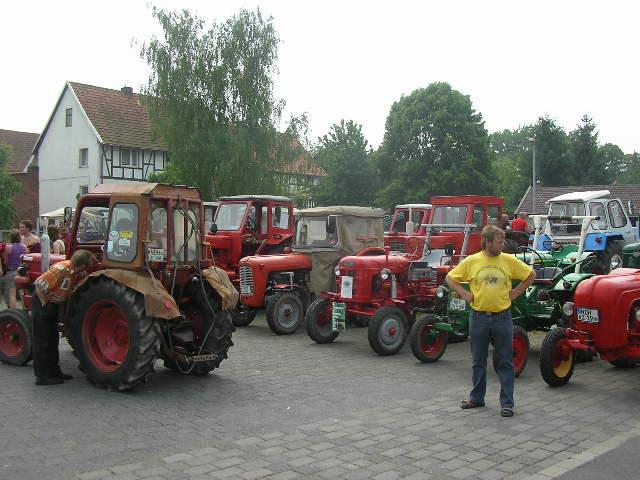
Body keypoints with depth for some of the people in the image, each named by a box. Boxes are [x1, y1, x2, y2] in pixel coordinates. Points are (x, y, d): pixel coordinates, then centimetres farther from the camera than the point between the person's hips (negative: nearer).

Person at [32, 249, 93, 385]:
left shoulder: (79, 272, -5)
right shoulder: (61, 269, -29)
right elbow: (39, 285, -27)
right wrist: (45, 305, -20)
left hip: (54, 305, 9)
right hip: (42, 303, -9)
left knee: (53, 339, 16)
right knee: (43, 340, -3)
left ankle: (54, 371, 25)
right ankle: (42, 376, 3)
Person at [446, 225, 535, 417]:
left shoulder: (509, 260, -1)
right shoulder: (472, 261, -2)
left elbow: (530, 275, 10)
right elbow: (450, 278, 7)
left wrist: (516, 292, 2)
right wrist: (464, 294, -3)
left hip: (502, 317, 0)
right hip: (479, 317, 1)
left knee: (505, 362, 3)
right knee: (478, 361, 12)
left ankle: (507, 402, 11)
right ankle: (476, 398, 26)